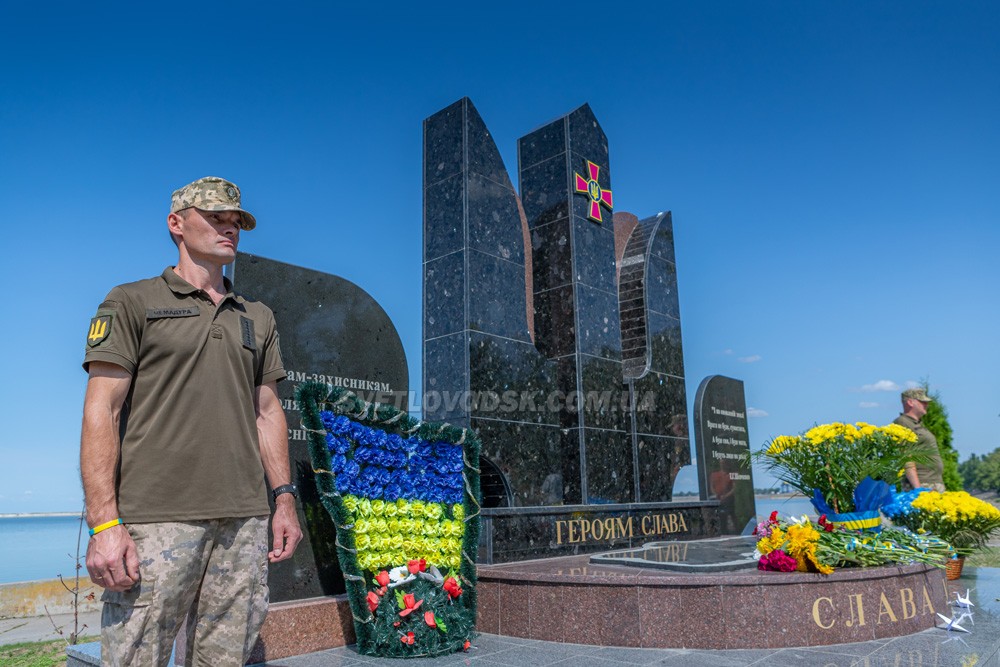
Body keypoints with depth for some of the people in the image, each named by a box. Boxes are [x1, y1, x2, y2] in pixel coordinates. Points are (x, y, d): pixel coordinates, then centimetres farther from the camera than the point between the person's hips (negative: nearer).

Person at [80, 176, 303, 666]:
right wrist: (104, 522, -12)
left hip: (245, 519, 4)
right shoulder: (132, 303, 4)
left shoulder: (258, 317, 18)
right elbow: (101, 411, -4)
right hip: (158, 519, -4)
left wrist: (284, 499, 11)